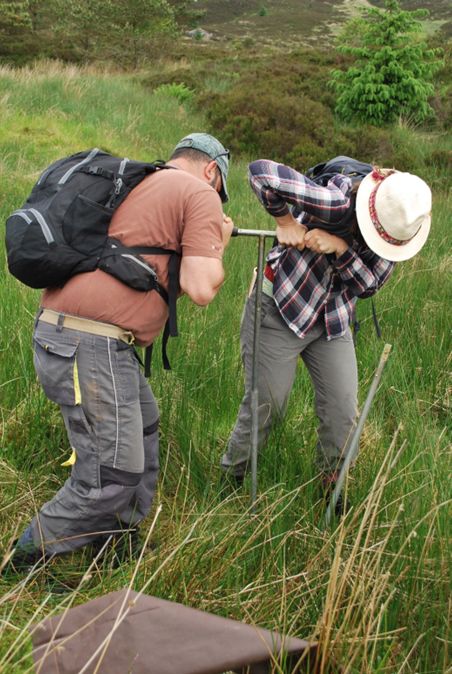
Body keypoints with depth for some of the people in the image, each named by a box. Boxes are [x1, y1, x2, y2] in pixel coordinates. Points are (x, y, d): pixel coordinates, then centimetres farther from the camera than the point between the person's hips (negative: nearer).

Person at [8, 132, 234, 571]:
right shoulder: (201, 194, -3)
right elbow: (200, 289, -12)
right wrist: (217, 246, 7)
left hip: (57, 330, 9)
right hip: (89, 347, -9)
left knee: (141, 431, 23)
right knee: (113, 476, -2)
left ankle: (123, 539, 33)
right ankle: (25, 565, 9)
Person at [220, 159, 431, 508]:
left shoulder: (396, 225, -11)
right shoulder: (336, 204, -31)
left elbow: (369, 284, -13)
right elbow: (261, 172, -38)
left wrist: (341, 248, -30)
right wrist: (285, 221, -27)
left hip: (334, 322, 5)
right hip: (281, 310, -5)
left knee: (343, 415, 4)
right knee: (265, 406, 3)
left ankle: (332, 493, 27)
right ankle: (228, 486, 25)